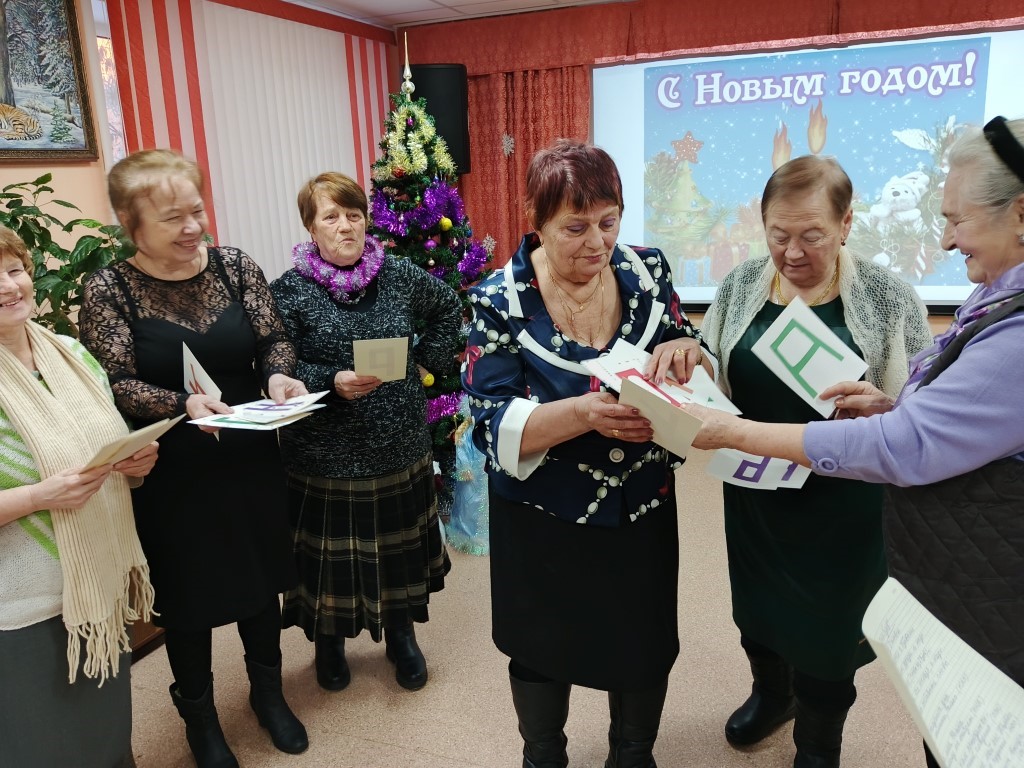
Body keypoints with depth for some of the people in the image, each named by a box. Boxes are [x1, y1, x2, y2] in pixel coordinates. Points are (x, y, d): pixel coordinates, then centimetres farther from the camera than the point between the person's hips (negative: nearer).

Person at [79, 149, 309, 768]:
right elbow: (114, 385, -13)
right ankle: (199, 714, 40)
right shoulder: (109, 289, -10)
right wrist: (182, 404, -29)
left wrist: (278, 375, -21)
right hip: (171, 476, -2)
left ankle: (268, 689, 44)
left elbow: (274, 339, 0)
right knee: (187, 598, 14)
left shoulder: (236, 266, -3)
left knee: (261, 577, 18)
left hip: (251, 461, 3)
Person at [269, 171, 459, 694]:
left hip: (401, 447, 3)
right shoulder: (290, 291, -9)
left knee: (400, 547, 17)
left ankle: (401, 636, 41)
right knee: (329, 552, 11)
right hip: (325, 455, -2)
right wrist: (333, 382, -28)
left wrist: (431, 357, 6)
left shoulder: (399, 275, -1)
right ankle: (328, 642, 38)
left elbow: (448, 308, 17)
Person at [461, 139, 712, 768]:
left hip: (644, 511, 3)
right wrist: (584, 413, -37)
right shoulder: (501, 301, -15)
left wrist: (683, 350, -22)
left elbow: (700, 363, 2)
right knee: (544, 655, 19)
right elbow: (494, 427, -20)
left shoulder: (648, 270, -5)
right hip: (543, 524, -2)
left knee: (646, 653, 19)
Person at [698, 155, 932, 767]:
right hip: (754, 493, 3)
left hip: (844, 503, -3)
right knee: (756, 602, 22)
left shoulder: (888, 296, -10)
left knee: (829, 622, 14)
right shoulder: (741, 285, -1)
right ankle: (772, 692, 55)